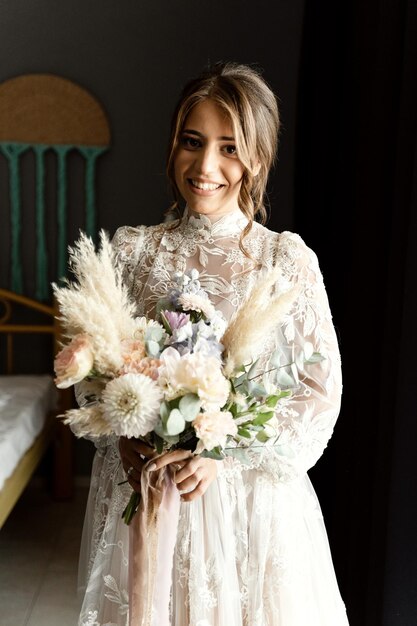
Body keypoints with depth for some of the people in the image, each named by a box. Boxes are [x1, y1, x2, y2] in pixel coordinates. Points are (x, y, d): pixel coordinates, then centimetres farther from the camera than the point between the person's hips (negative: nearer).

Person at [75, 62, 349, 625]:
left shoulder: (288, 258, -7)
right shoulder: (133, 250, -2)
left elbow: (322, 390, -8)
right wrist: (124, 441, -13)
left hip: (253, 490, -1)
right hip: (144, 483, 2)